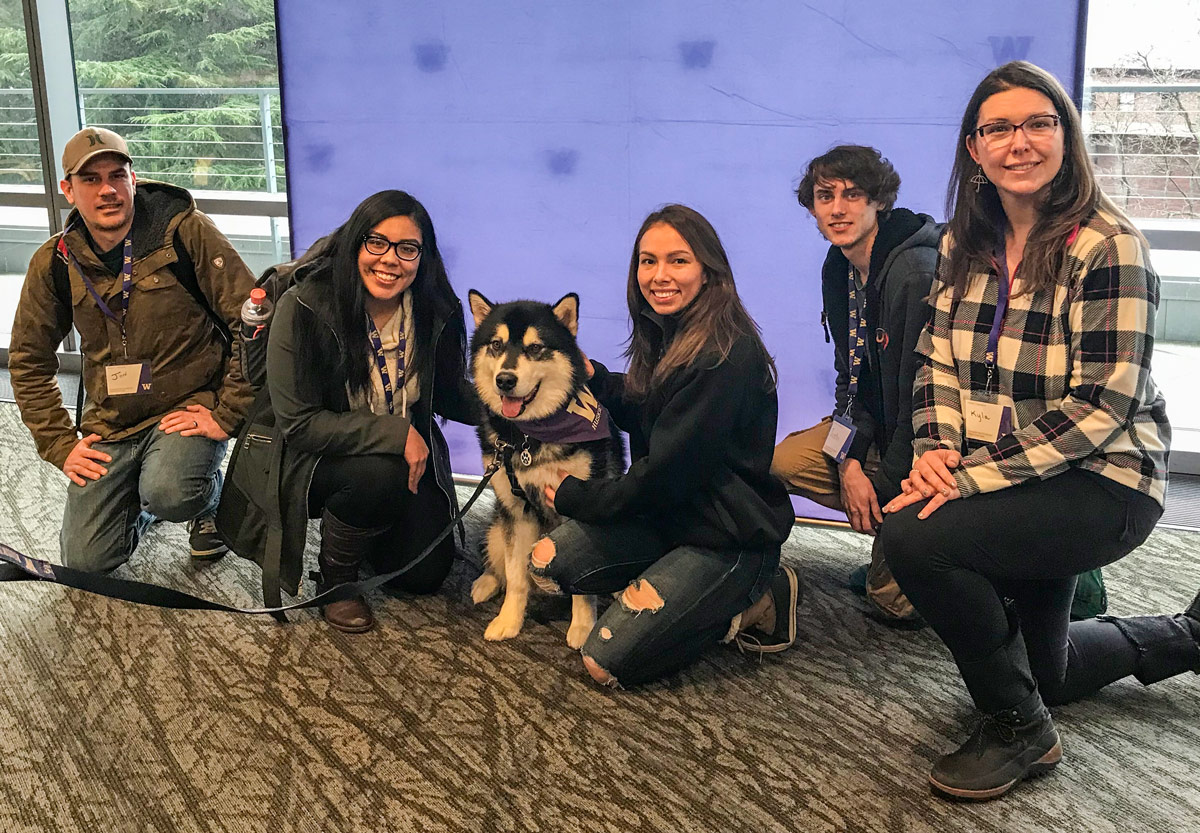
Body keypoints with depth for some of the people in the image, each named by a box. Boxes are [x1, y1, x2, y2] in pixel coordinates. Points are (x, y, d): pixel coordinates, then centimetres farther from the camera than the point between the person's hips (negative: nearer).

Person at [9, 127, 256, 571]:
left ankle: (210, 499, 5)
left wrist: (226, 414, -16)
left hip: (188, 408, -4)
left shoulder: (185, 230, -12)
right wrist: (61, 444, 3)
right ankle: (138, 497, 30)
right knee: (86, 560, -2)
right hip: (110, 424, 4)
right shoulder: (54, 261, 1)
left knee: (168, 494, -33)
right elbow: (29, 362, 12)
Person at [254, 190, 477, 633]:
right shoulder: (304, 307, -23)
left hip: (410, 455, 4)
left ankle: (365, 532, 30)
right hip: (320, 460, -4)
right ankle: (335, 575, -5)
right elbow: (298, 423, -23)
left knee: (425, 574, -3)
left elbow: (447, 396, 1)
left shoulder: (436, 313, -11)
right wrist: (393, 432, -30)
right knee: (380, 474, -35)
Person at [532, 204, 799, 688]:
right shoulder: (668, 338, 6)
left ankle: (757, 600, 3)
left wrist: (576, 497, -9)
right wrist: (594, 377, 0)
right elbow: (643, 420, 16)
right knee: (546, 564, -2)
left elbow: (668, 469, -22)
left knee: (606, 663, -13)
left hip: (729, 535, -9)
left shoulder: (727, 356, -23)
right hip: (667, 514, 9)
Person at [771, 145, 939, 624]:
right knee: (786, 462, -12)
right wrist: (849, 463, -10)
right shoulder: (839, 270, 2)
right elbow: (852, 377, 4)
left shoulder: (920, 275, -27)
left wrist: (890, 486, -18)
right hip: (879, 426, 9)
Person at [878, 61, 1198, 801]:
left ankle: (1020, 729, -8)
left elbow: (1100, 406, -24)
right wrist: (936, 452, -17)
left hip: (1101, 483, -7)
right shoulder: (965, 244, 2)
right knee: (1042, 670, 21)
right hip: (1018, 486, 7)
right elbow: (940, 363, 2)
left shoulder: (1108, 246, -19)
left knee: (916, 538, -30)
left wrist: (971, 478, -29)